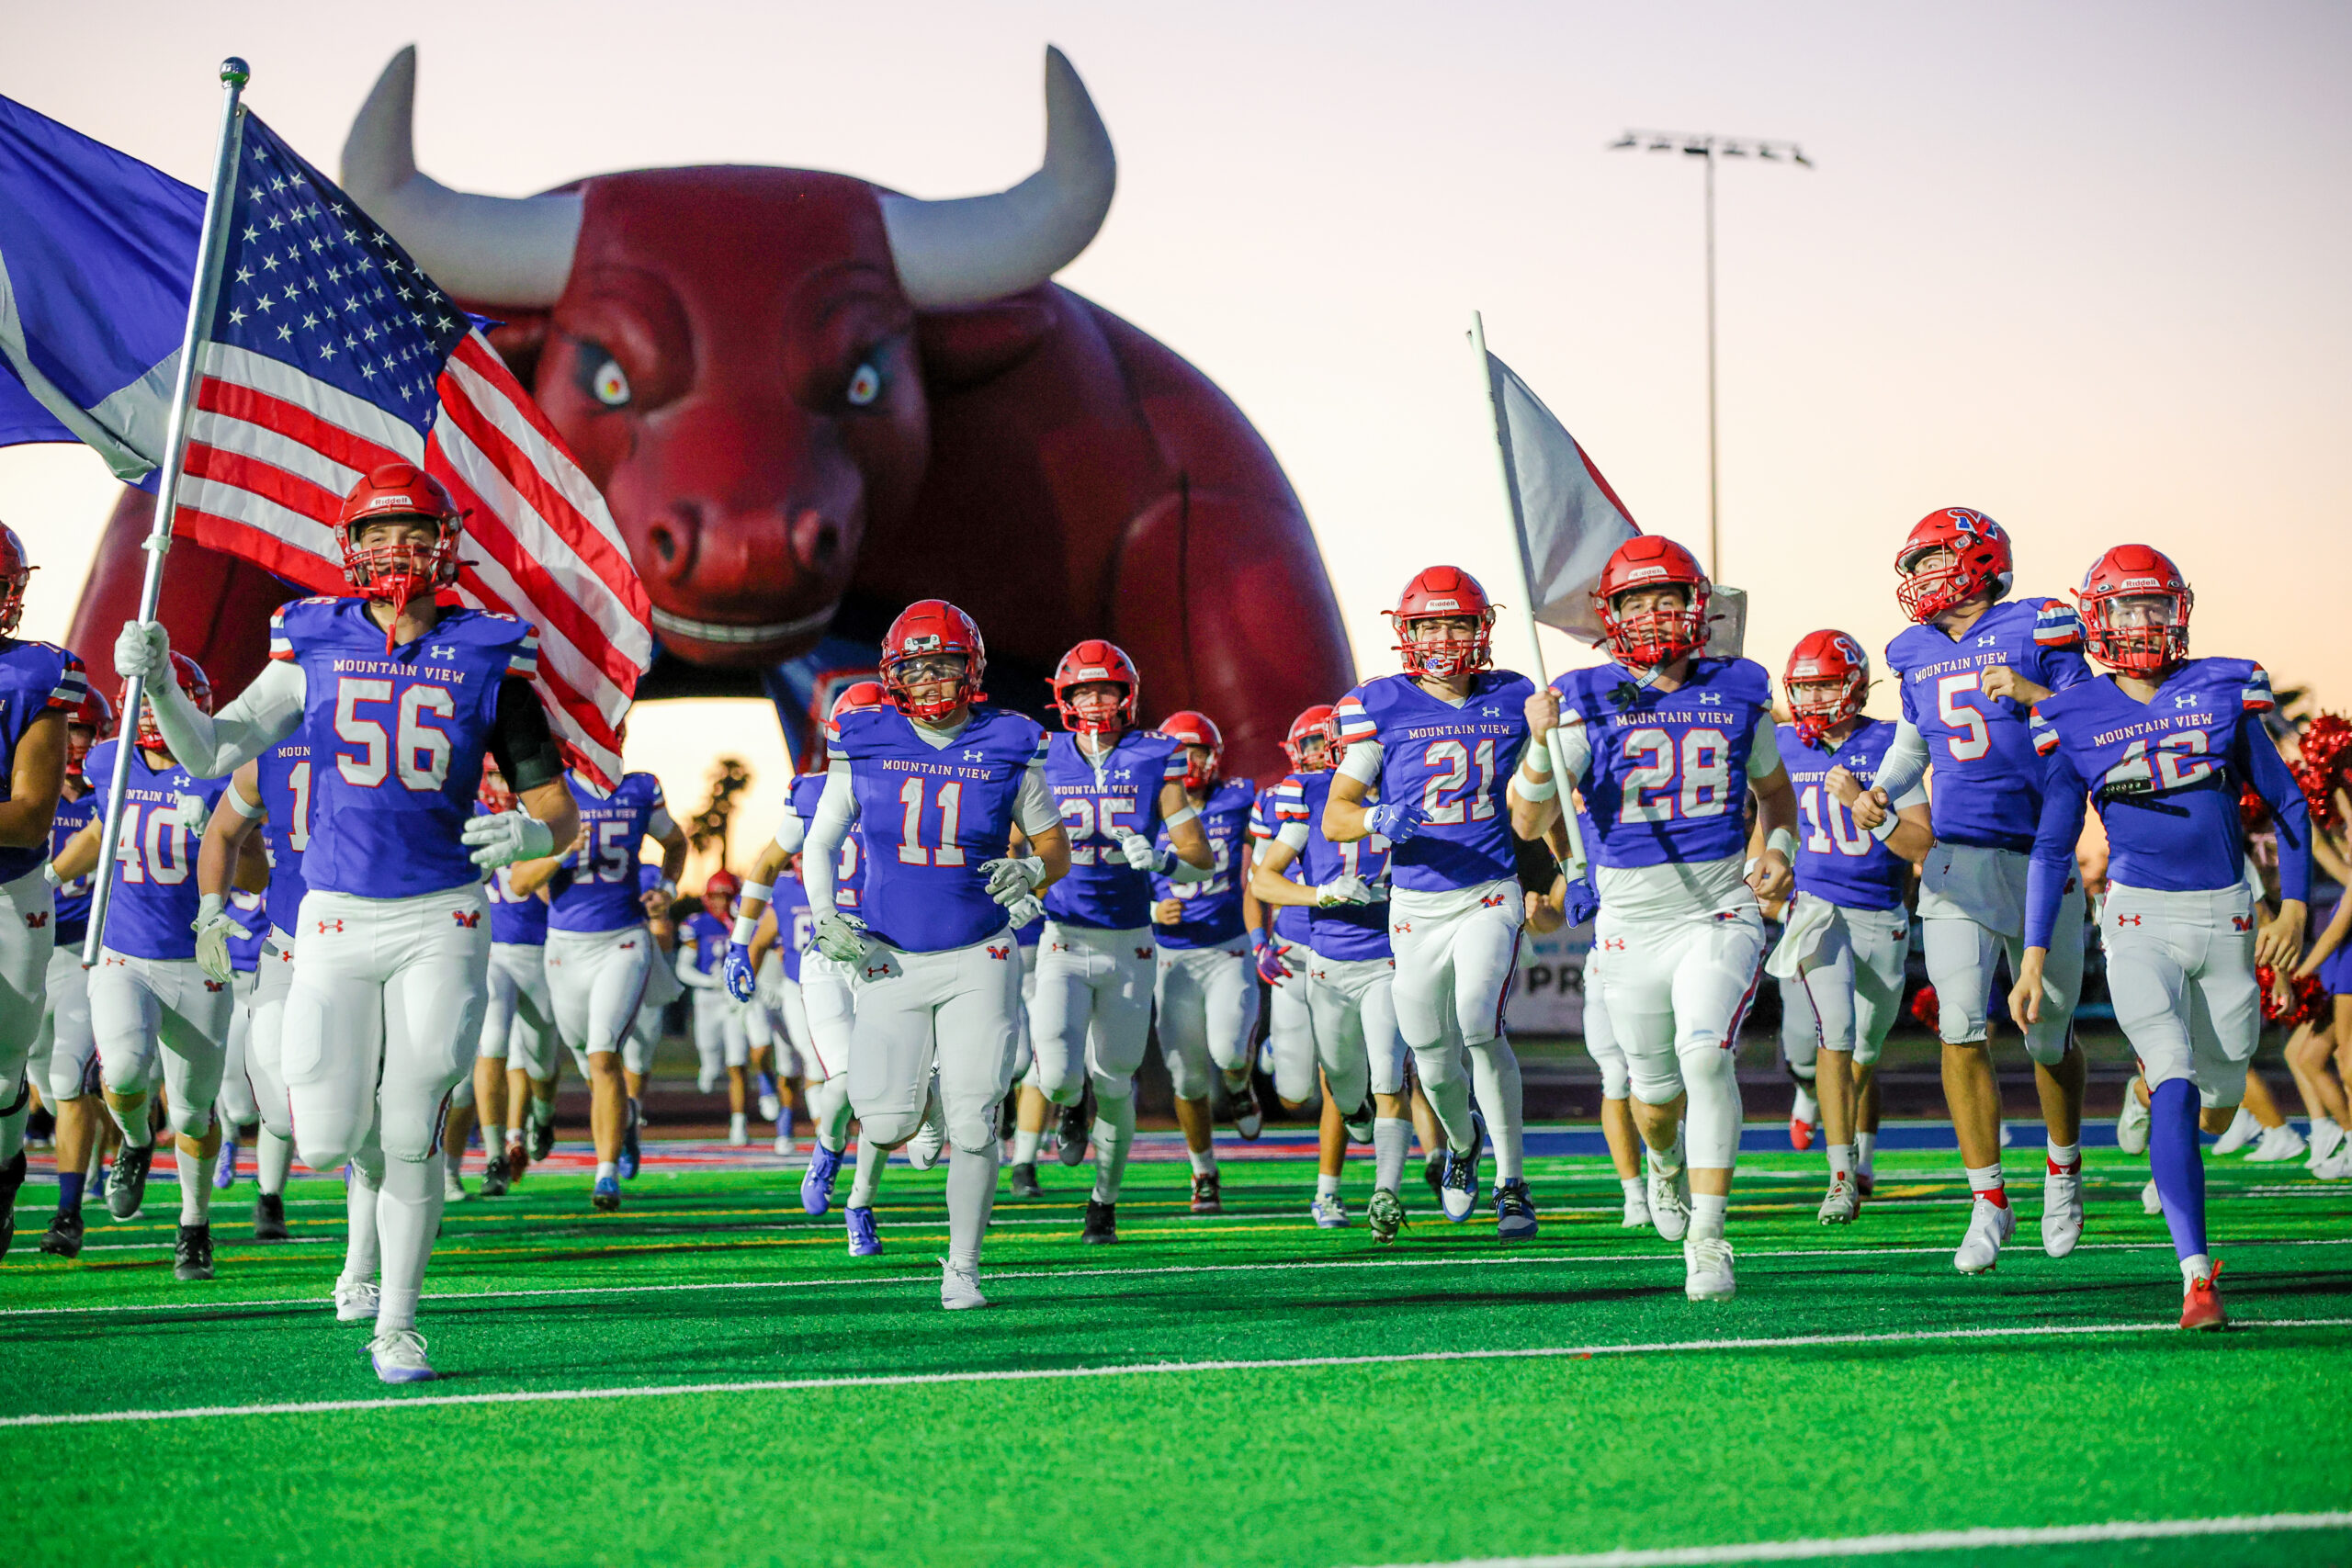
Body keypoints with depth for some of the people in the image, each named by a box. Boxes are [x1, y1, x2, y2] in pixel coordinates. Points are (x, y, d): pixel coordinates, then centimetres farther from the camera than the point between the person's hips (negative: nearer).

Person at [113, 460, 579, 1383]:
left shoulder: (488, 658, 0)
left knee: (410, 1137, -2)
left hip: (441, 921, -1)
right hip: (337, 918, 1)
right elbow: (207, 756, 1)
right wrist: (160, 685, -17)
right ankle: (375, 1176, 35)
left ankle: (395, 1327, 13)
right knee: (327, 1142, -2)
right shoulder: (316, 647, 2)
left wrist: (530, 835, -21)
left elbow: (559, 810, 2)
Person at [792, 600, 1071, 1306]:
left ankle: (962, 1269, 11)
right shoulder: (863, 746, -1)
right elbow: (818, 845, 9)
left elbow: (1056, 847, 7)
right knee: (889, 1127, -5)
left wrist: (1031, 872, -16)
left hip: (979, 959, -1)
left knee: (972, 1127, -6)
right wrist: (825, 920, -6)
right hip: (889, 957, 1)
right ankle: (903, 1095, 33)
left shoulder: (1008, 748, -3)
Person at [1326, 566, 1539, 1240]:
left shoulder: (1510, 700, 3)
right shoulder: (1382, 707, -5)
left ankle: (1511, 1181, -11)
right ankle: (1462, 1143, 42)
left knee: (1480, 1024, -23)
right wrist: (1375, 819, -26)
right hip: (1416, 905, 0)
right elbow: (1334, 815, -6)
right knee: (1435, 1062, 7)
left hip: (1491, 894, 0)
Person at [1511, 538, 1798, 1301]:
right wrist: (1541, 742, -27)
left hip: (1720, 914, 0)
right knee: (1656, 1091, 11)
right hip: (1632, 922, 1)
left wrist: (1778, 851, 0)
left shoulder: (1738, 692, 1)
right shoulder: (1587, 701, -6)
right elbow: (1529, 824, -10)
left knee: (1705, 1054, -22)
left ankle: (1707, 1241, -15)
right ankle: (1668, 1163, 48)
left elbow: (1774, 788, 19)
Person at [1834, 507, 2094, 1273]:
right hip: (1957, 859, 3)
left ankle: (2063, 1171, 35)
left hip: (2041, 858, -3)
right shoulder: (1917, 654, 10)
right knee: (1960, 1029, -10)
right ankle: (1989, 1202, -2)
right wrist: (1874, 794, 7)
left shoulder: (2038, 629, -5)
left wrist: (2032, 693, -21)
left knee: (2049, 1035, 8)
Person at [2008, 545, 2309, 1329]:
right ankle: (2196, 1274, -18)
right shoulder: (2075, 721, -1)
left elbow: (2288, 803, 10)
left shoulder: (2224, 692, 1)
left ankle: (2173, 1168, 48)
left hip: (2227, 913, 2)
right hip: (2140, 916, -2)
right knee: (2175, 1085, -18)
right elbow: (2051, 848, 5)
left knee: (2219, 1098, 11)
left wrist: (2293, 907, 2)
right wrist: (2034, 958, 0)